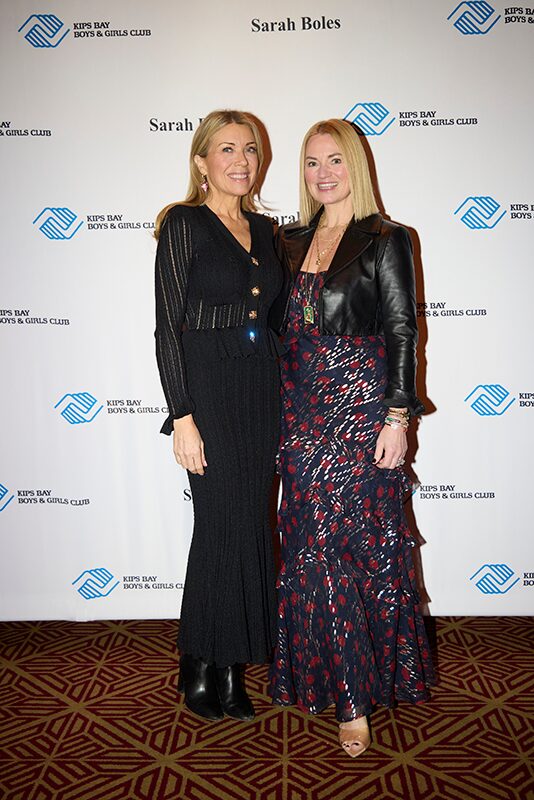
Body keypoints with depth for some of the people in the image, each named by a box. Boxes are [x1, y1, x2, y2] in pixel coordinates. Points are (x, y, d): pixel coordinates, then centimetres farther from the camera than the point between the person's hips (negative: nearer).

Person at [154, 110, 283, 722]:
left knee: (249, 526, 9)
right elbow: (167, 328, -10)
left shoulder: (263, 229, 14)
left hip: (261, 394, 6)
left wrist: (280, 401, 13)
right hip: (208, 390, -6)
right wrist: (182, 417, -15)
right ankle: (200, 670, 17)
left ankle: (231, 667, 24)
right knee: (224, 525, -3)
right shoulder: (184, 224, -5)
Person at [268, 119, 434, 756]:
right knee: (312, 546, 8)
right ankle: (324, 677, 25)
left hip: (360, 408, -5)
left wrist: (397, 417, -12)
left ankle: (357, 694, 14)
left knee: (359, 545, 0)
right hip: (303, 411, 5)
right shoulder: (291, 242, 13)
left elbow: (402, 332, -7)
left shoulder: (384, 240, -2)